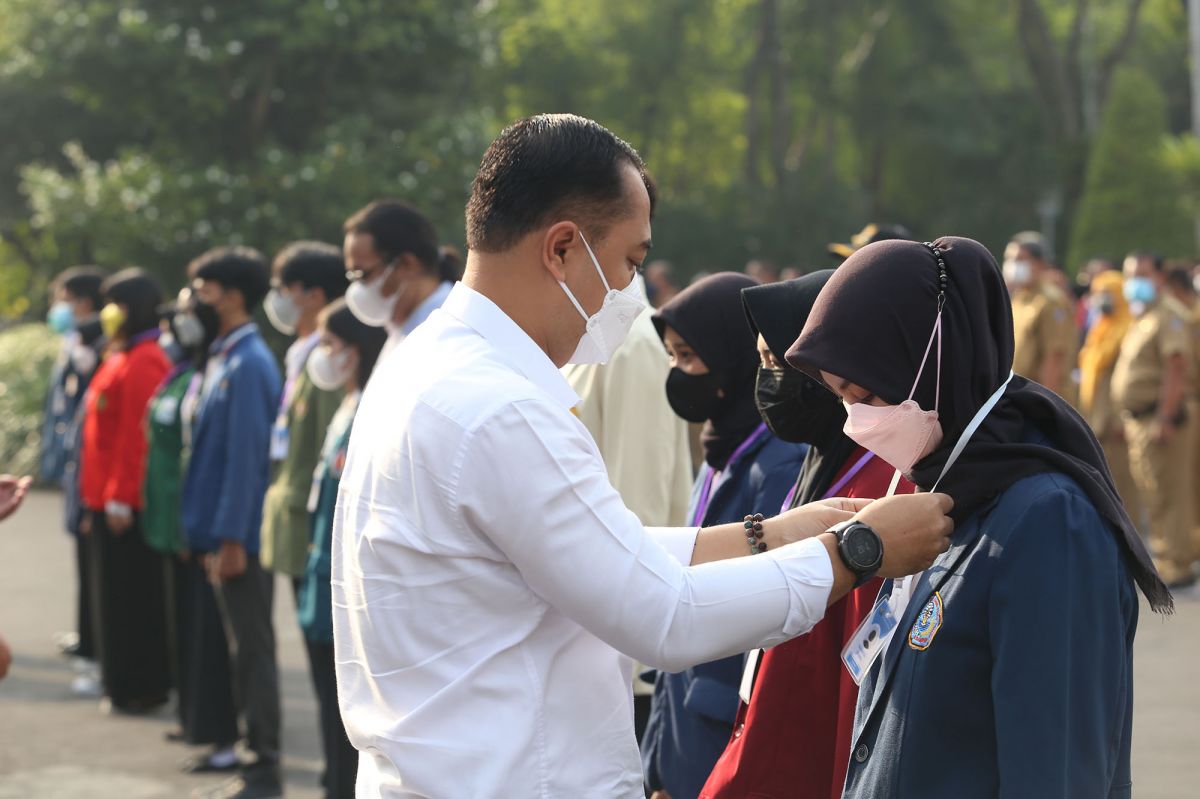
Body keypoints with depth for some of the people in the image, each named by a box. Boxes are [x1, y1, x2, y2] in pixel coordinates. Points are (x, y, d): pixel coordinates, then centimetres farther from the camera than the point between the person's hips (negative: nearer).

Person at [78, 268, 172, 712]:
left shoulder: (142, 364, -16)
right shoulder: (121, 359, 16)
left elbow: (136, 437, -21)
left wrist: (121, 498, -22)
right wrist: (98, 499, 21)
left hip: (127, 505, -10)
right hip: (110, 500, 10)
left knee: (133, 596, -3)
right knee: (115, 594, 14)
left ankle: (142, 688, 3)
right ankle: (123, 683, 20)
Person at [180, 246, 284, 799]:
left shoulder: (247, 365, -17)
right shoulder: (222, 359, 11)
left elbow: (246, 457, -20)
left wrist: (231, 539, -20)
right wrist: (209, 534, 16)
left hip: (241, 537, -9)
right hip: (222, 530, 9)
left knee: (252, 649, -2)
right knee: (244, 648, 14)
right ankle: (257, 753, 22)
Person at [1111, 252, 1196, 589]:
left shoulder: (1168, 318, -12)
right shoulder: (1139, 321, 19)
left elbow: (1177, 371, -21)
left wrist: (1164, 418, -25)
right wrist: (1127, 420, 21)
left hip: (1157, 419, -10)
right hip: (1138, 419, 10)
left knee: (1167, 495, -8)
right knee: (1152, 494, 15)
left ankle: (1176, 565, -6)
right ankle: (1167, 555, 24)